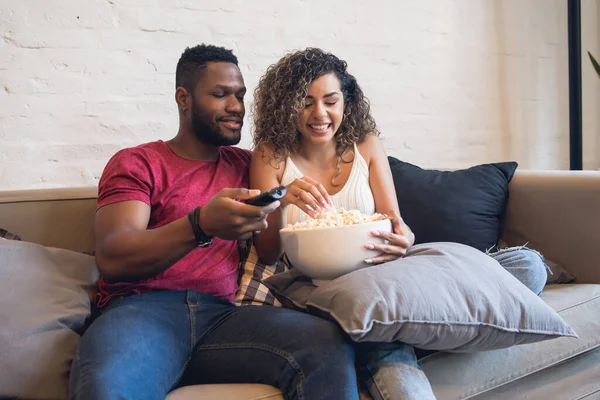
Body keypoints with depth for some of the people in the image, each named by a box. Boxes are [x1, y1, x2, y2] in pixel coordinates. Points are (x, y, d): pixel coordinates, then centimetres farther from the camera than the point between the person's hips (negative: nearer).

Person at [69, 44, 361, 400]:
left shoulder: (245, 166, 21)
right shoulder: (136, 163, 9)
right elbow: (111, 258, -7)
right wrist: (202, 226, -24)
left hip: (222, 314, 3)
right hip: (142, 308, -3)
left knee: (333, 347, -26)